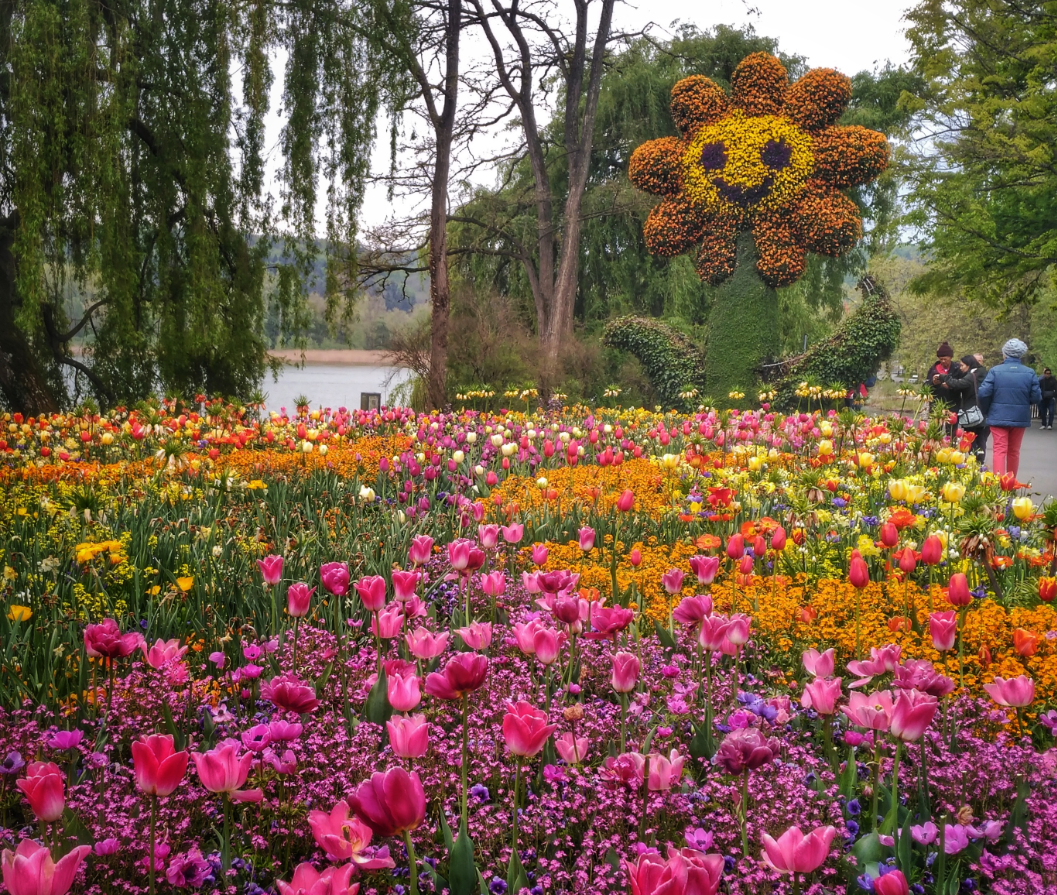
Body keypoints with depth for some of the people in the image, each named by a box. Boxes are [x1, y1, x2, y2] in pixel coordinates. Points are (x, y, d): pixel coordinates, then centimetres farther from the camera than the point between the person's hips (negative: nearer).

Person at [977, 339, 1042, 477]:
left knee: (1000, 450, -2)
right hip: (1020, 417, 2)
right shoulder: (1030, 373, -5)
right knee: (1014, 451, 15)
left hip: (999, 417, -2)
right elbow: (1036, 397, -4)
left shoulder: (995, 371, -9)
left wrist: (985, 410, 7)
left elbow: (983, 393, -12)